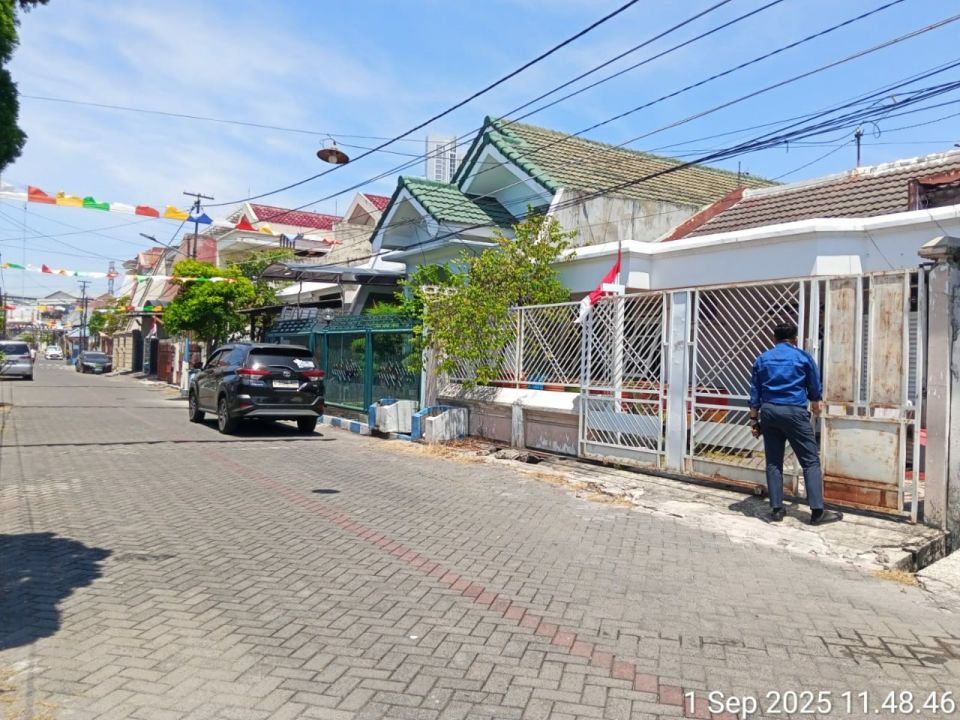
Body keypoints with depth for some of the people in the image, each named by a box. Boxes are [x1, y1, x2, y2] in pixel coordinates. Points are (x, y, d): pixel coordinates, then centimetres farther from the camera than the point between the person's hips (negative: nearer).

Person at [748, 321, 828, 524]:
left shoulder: (762, 359, 12)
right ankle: (816, 510, -5)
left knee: (773, 462, 8)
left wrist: (754, 420, 13)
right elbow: (815, 388, 16)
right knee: (811, 461, 2)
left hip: (769, 411, 3)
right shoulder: (804, 357, 6)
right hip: (795, 411, -3)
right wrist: (816, 404, 36)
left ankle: (776, 509, 7)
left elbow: (755, 393, 10)